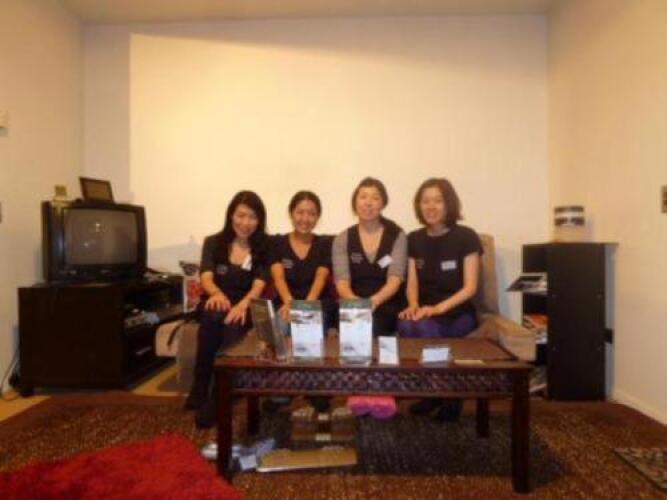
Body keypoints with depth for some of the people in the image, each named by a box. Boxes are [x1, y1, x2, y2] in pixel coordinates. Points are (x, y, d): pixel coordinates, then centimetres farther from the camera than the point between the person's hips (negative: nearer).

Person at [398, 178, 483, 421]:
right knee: (405, 325, -31)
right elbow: (412, 283, 6)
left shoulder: (466, 237, -4)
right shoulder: (414, 239, 8)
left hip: (458, 313, -3)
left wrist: (437, 308, -23)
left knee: (424, 327, -33)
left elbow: (470, 288, -9)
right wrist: (413, 306, -17)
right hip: (426, 311, 3)